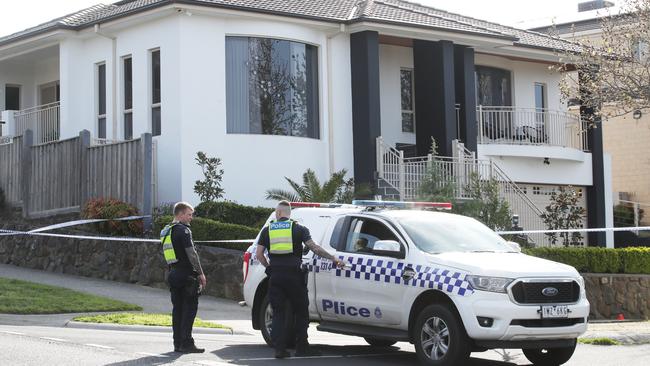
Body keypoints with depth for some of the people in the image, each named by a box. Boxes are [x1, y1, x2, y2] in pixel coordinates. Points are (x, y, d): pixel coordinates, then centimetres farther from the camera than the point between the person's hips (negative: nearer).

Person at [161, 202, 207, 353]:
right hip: (186, 273, -9)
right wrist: (201, 274, -11)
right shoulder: (183, 230, -11)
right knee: (189, 308, -6)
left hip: (173, 273, 9)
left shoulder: (165, 231, 17)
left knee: (177, 309, 10)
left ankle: (178, 343, 11)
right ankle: (186, 343, -9)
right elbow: (191, 254, -16)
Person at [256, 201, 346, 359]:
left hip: (275, 275, 2)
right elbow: (314, 247, -7)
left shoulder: (267, 230, 9)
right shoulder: (298, 228, 3)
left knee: (278, 313, 7)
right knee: (301, 311, 9)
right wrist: (333, 259, -5)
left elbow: (259, 254, 5)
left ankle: (279, 348, -2)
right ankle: (301, 347, 8)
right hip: (293, 274, -2)